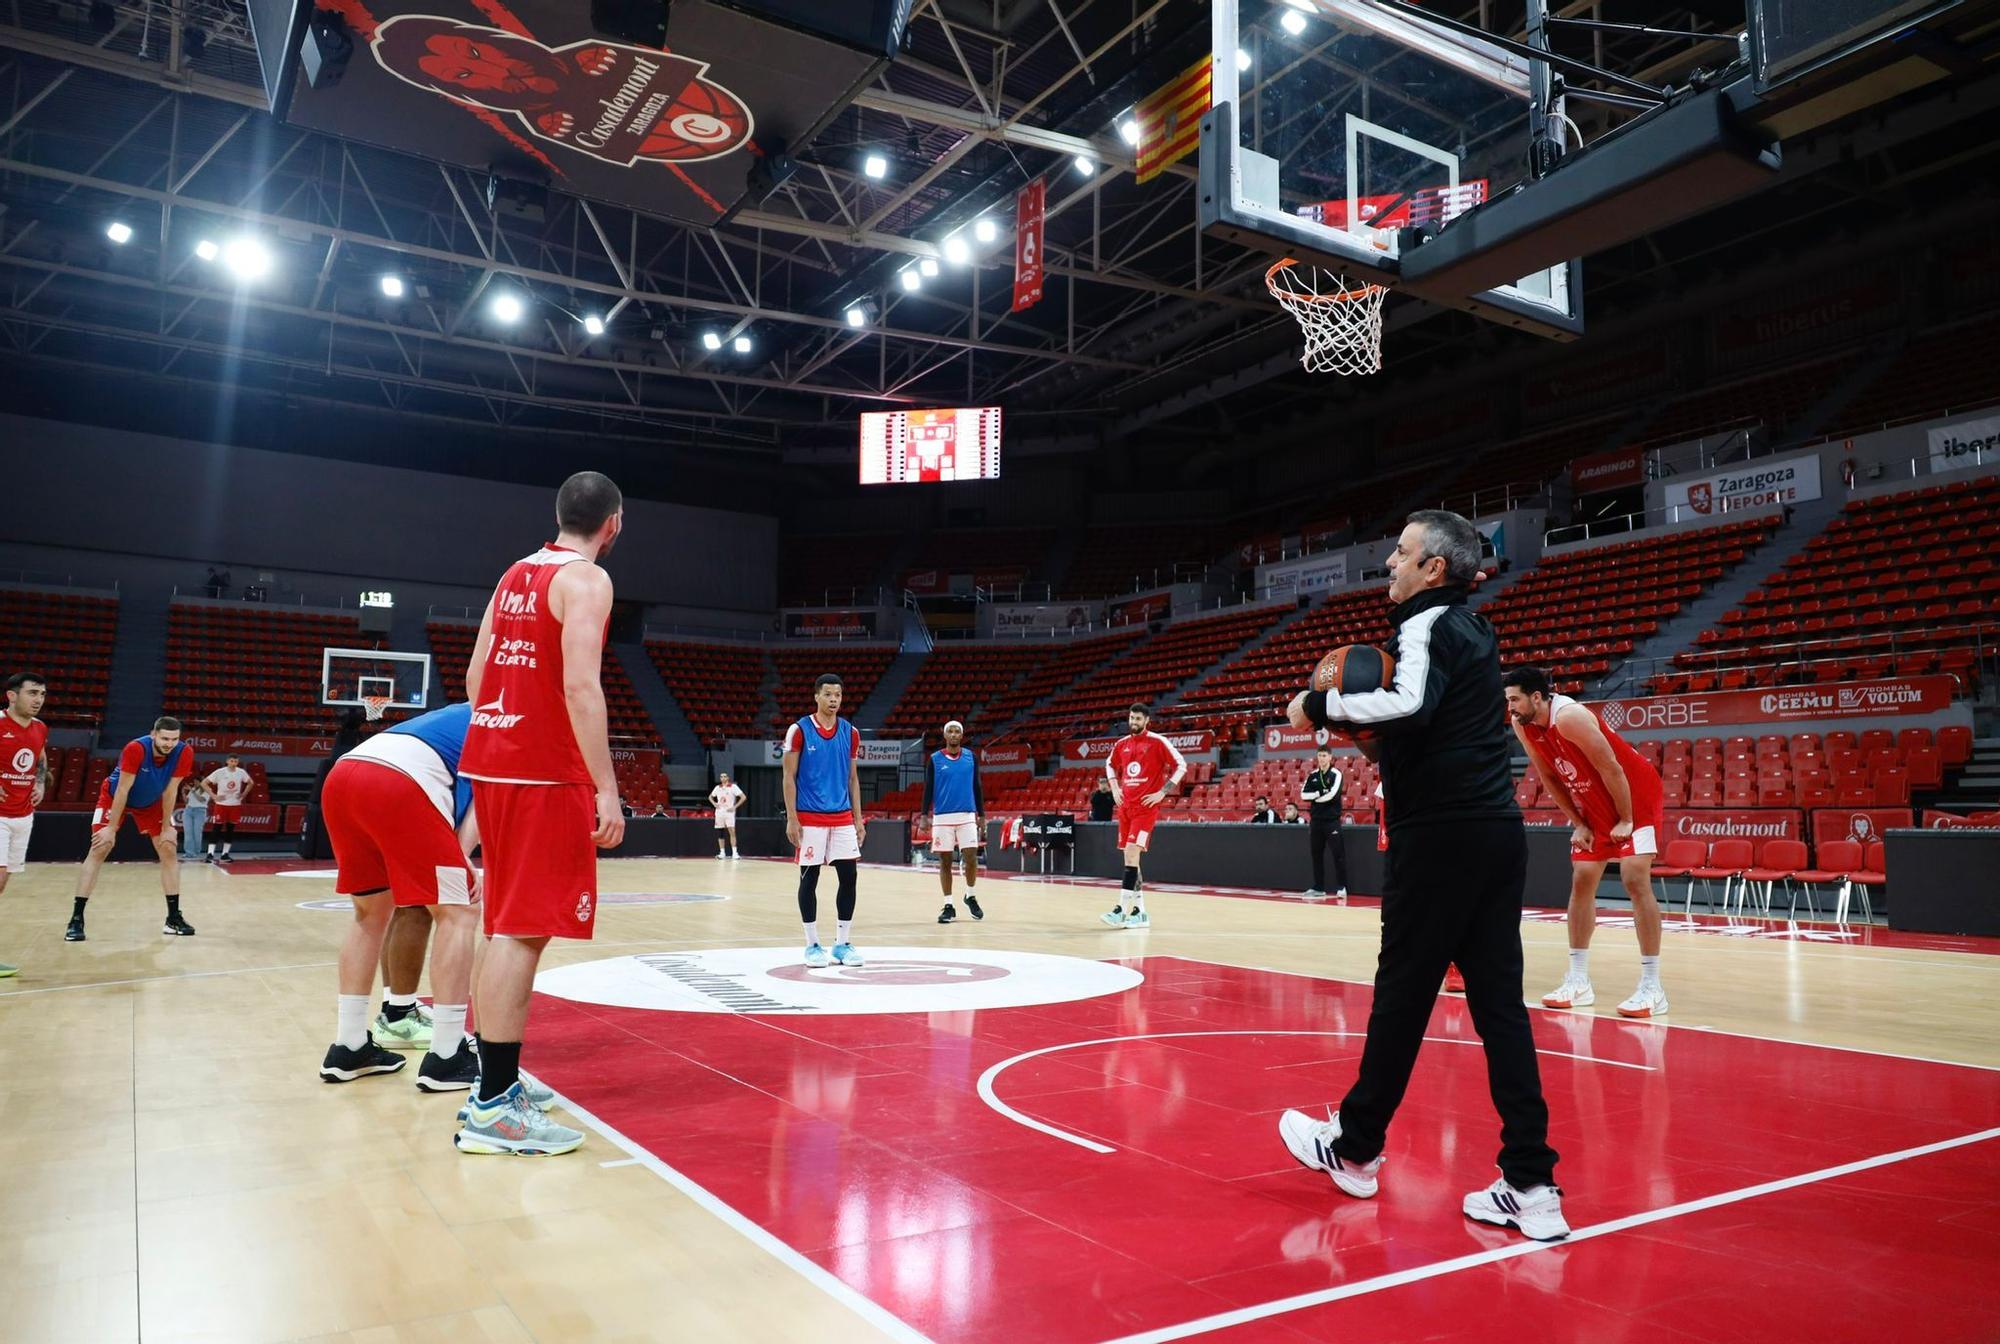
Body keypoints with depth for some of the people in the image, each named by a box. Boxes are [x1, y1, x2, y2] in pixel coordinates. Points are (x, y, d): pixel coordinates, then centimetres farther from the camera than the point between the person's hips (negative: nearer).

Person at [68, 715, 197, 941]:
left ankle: (174, 919, 3)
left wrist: (167, 827, -13)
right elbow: (122, 790, -30)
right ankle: (76, 919, -6)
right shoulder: (135, 749, -36)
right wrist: (111, 828, -26)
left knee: (169, 851, -3)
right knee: (98, 851, -11)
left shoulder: (183, 753, -26)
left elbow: (170, 791, -16)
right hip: (114, 797, -3)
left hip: (152, 802, 3)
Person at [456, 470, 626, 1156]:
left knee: (509, 927, 15)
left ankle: (495, 1085, 22)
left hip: (491, 761, 9)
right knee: (524, 930, -7)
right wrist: (606, 788, -21)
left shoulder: (516, 574, 16)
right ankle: (493, 1108, -4)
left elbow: (475, 675, 18)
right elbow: (580, 686, -20)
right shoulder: (585, 579, -9)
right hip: (544, 772, -9)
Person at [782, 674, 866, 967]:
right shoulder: (799, 730, -5)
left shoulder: (850, 732, 8)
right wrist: (792, 819, -11)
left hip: (842, 818, 4)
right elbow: (789, 777, -4)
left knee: (849, 877, 1)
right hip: (809, 818, -4)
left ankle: (843, 943, 13)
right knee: (809, 879, 2)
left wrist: (858, 818, 8)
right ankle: (812, 945, 13)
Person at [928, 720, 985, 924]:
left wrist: (981, 816, 7)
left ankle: (971, 897, 18)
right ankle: (948, 906, 10)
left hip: (967, 816, 1)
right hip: (942, 817, -1)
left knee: (971, 857, -6)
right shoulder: (935, 759, 2)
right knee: (945, 861, 2)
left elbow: (977, 788, 10)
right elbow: (928, 789, 2)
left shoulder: (971, 757, 6)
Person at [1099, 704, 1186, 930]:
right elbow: (1110, 764, 28)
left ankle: (1123, 910, -17)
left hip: (1146, 807, -6)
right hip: (1126, 806, 7)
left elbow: (1181, 766, -6)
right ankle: (1140, 912, 14)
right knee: (1131, 857, 7)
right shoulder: (1121, 744, 10)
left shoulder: (1158, 742, -7)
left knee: (1131, 852, -17)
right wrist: (1114, 787, 13)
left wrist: (1162, 792, -11)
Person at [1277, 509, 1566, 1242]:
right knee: (1500, 1005, 7)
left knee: (1402, 994, 4)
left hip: (1442, 836, -9)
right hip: (1496, 830, 9)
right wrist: (1380, 743, 17)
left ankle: (1355, 1147, 21)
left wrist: (1319, 706, -17)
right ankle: (1531, 1185, 7)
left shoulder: (1428, 626, -9)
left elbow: (1409, 703, -29)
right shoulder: (1473, 630, 19)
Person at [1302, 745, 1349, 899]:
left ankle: (1341, 887, -1)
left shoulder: (1336, 774, -6)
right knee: (1317, 854, 8)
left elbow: (1332, 794, -18)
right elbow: (1303, 794, 2)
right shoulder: (1313, 775, 10)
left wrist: (1315, 798, -5)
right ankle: (1318, 887, 15)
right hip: (1316, 819, 6)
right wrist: (1319, 793, -12)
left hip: (1332, 820, -6)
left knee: (1338, 853, -5)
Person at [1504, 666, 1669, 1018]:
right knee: (1581, 881, 5)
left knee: (1635, 879, -15)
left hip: (1636, 798, -8)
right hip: (1594, 806, 8)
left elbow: (1611, 769, -24)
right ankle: (1578, 981, 10)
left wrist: (1626, 820, -17)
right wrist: (1578, 824, 3)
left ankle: (1652, 987, -12)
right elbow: (1549, 778, 5)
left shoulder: (1569, 717, -29)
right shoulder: (1523, 726, -6)